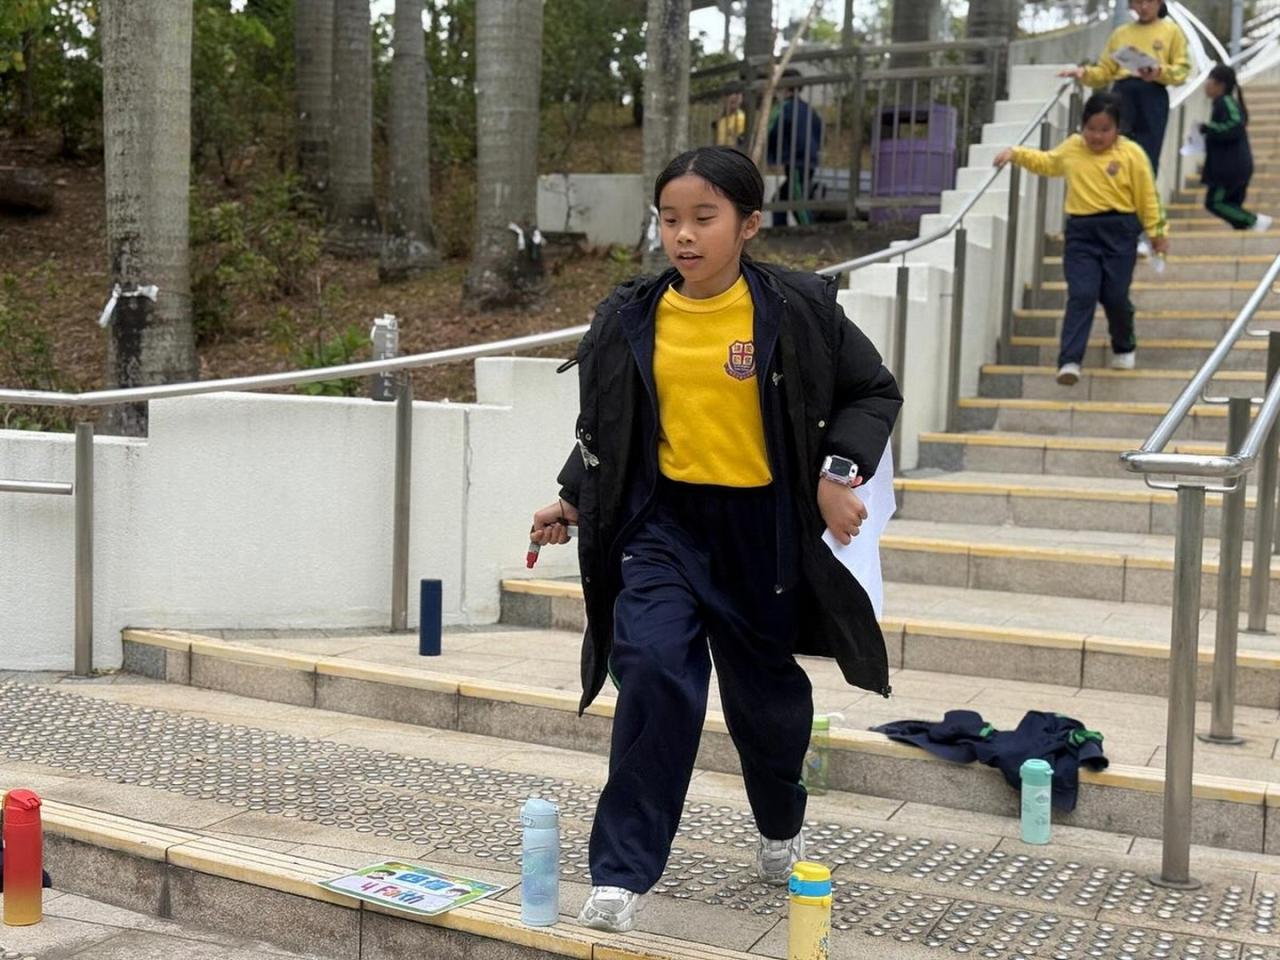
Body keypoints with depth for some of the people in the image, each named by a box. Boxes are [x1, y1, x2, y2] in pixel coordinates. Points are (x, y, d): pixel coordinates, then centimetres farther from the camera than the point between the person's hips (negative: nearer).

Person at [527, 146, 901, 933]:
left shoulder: (798, 308, -8)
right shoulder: (631, 318, 0)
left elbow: (873, 392, 1)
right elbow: (601, 425, 13)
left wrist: (838, 473, -11)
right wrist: (572, 502, 9)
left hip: (760, 527, -1)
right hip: (663, 522, 1)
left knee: (764, 690, 14)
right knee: (655, 673, -18)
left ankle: (782, 823, 46)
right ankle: (623, 874, -6)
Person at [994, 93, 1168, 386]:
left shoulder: (1132, 154, -2)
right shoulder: (1071, 148, 7)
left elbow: (1147, 196, 1)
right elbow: (1045, 162, 28)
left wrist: (1157, 231, 4)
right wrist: (1016, 153, 18)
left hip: (1119, 230, -2)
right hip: (1080, 232, 2)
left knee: (1115, 296, 3)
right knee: (1081, 296, -9)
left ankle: (1124, 348, 30)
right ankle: (1070, 360, -12)